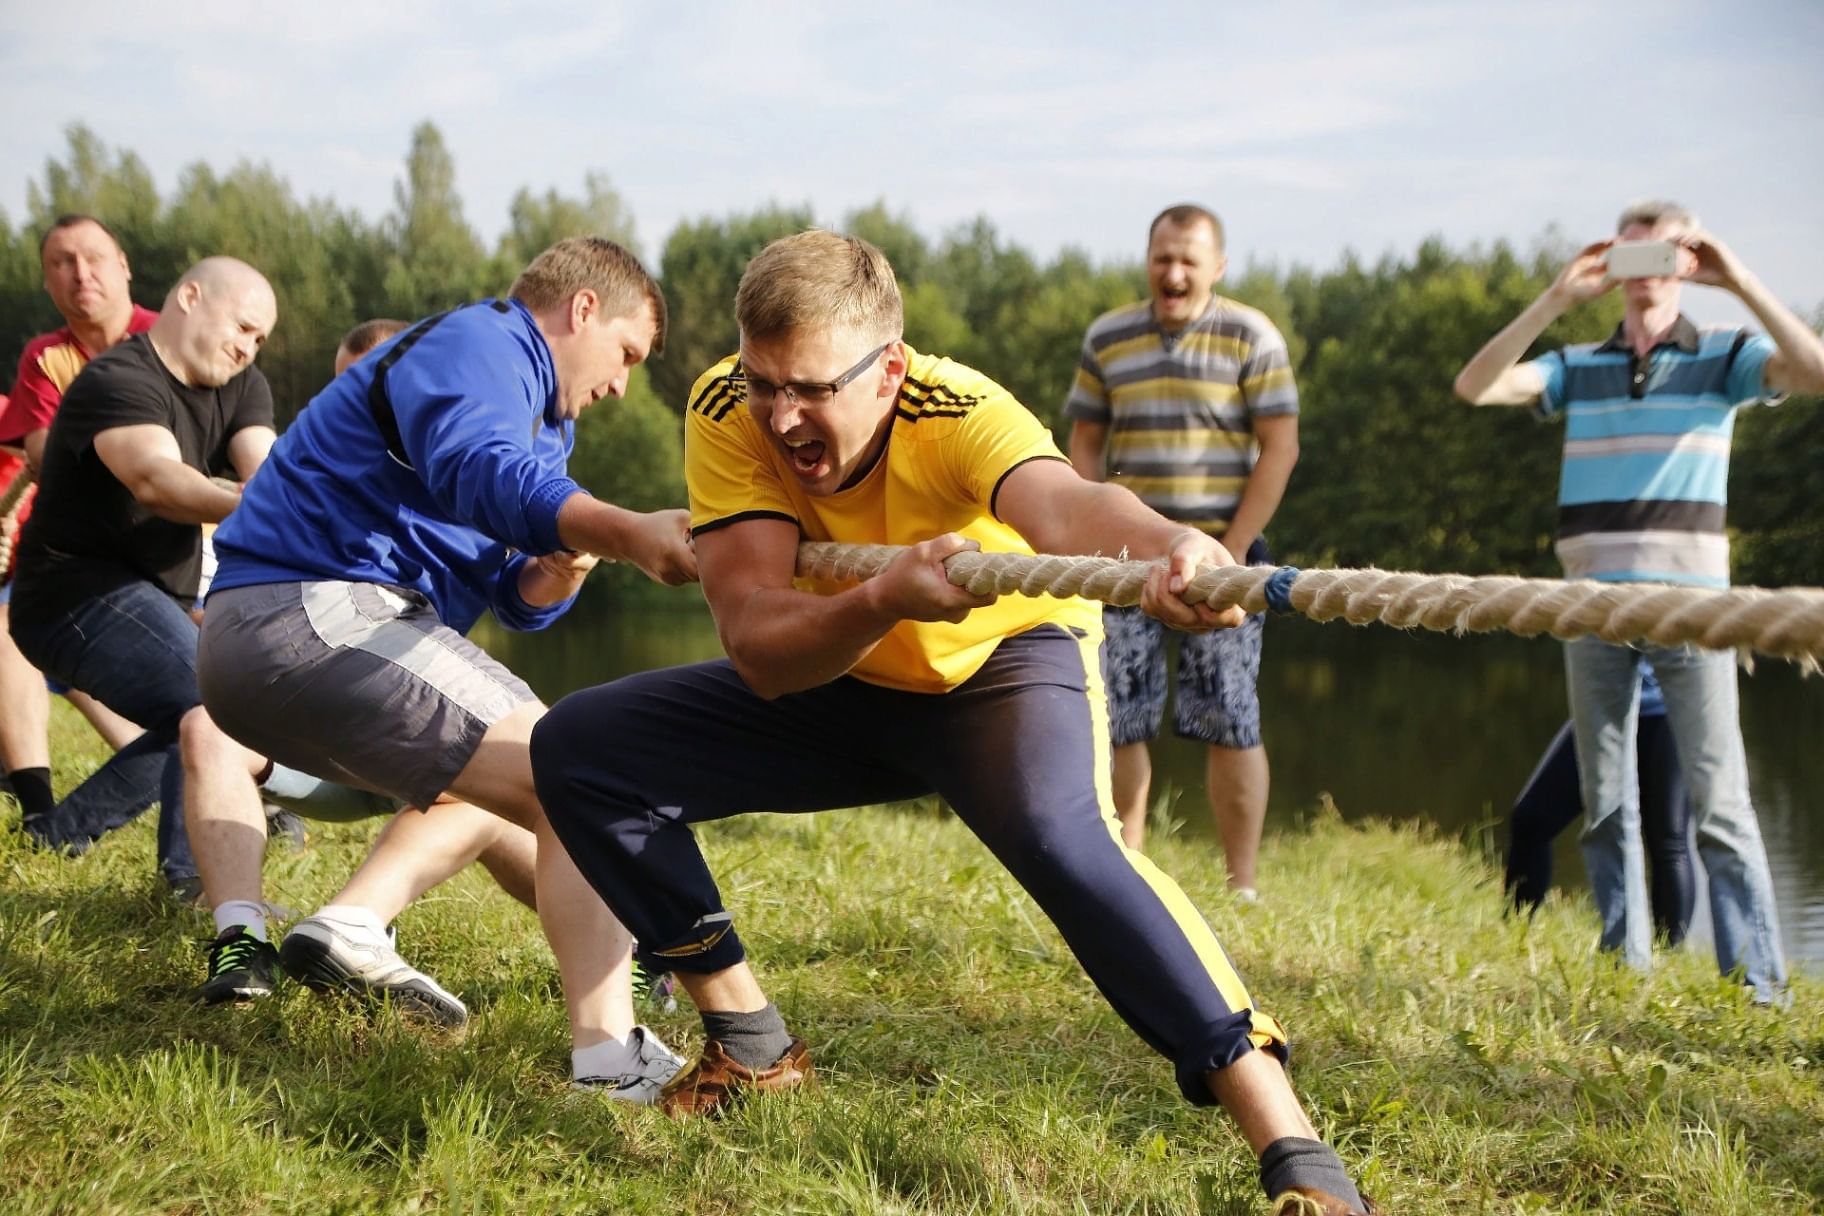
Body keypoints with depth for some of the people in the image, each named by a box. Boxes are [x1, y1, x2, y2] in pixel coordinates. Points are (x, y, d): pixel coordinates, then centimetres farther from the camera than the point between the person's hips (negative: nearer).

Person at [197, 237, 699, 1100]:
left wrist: (555, 573, -1)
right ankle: (608, 1054, -27)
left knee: (495, 775, 31)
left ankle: (334, 927, 11)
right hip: (321, 617, -11)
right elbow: (476, 472, -29)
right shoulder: (477, 344, -5)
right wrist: (627, 533, -42)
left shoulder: (539, 414, 28)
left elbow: (516, 600, 22)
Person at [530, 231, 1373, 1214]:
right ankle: (753, 1049, 6)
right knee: (578, 748, -7)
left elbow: (1062, 505, -57)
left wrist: (1170, 551, -80)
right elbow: (757, 649, -33)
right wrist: (885, 600, -54)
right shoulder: (728, 413, -24)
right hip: (840, 685, 5)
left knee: (1058, 833, -37)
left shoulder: (959, 413, -33)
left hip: (1008, 660, -4)